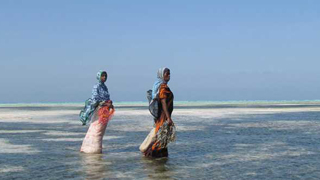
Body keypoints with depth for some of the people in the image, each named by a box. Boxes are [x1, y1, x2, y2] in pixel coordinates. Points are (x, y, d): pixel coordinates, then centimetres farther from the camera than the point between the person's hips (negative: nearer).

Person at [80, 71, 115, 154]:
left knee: (101, 130, 8)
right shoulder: (96, 87, -8)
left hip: (105, 111, 8)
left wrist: (110, 105, 0)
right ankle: (93, 149, -1)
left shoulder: (105, 87, 16)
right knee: (96, 130, -6)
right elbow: (95, 99, -17)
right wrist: (106, 104, -22)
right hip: (98, 110, -8)